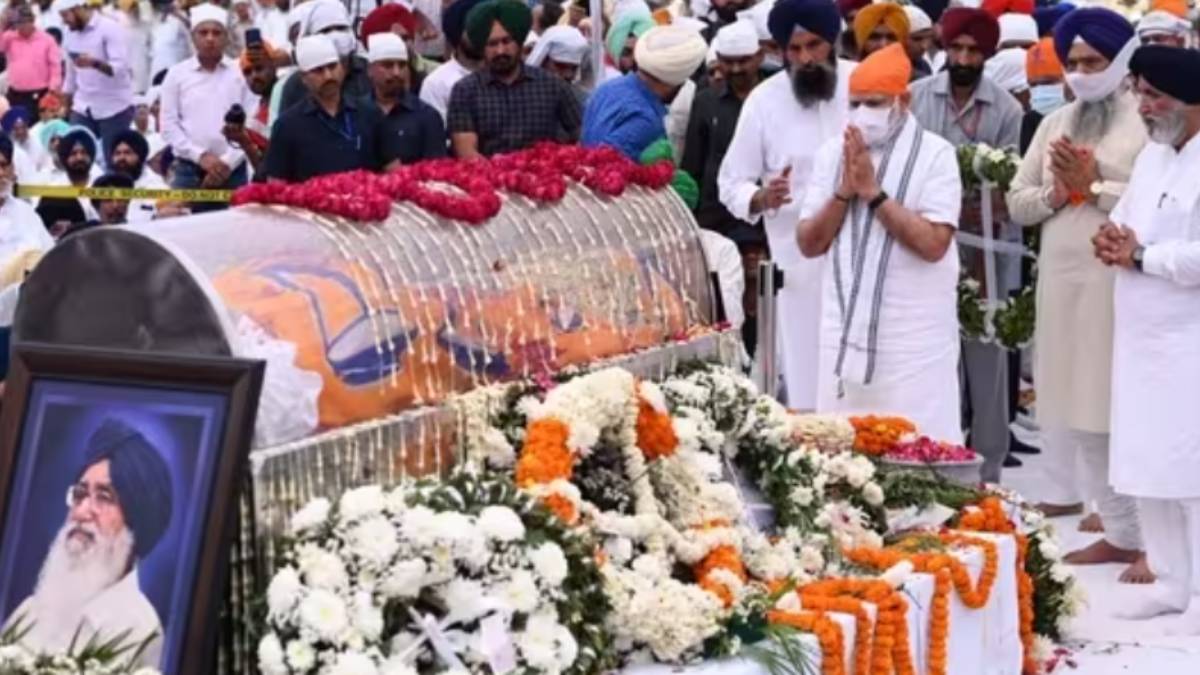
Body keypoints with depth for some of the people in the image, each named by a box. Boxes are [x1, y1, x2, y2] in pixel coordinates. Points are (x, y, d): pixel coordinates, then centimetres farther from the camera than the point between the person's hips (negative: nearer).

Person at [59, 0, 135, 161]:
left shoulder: (109, 28, -11)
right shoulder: (71, 34, 11)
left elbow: (121, 67, -22)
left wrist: (94, 63, -39)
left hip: (113, 108, -6)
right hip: (83, 108, 6)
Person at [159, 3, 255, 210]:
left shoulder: (242, 73, 4)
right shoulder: (176, 74, 5)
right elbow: (169, 126, 2)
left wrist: (228, 162, -9)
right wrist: (201, 156, -9)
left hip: (233, 171, 0)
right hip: (189, 171, 0)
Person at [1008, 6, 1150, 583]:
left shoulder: (1146, 121, -4)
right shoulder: (1055, 124, 16)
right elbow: (1017, 203, 15)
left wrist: (1094, 187, -13)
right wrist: (1056, 193, -3)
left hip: (1121, 283, -6)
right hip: (1063, 281, 6)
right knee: (1082, 410, 7)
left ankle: (1153, 538, -1)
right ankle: (1118, 530, 15)